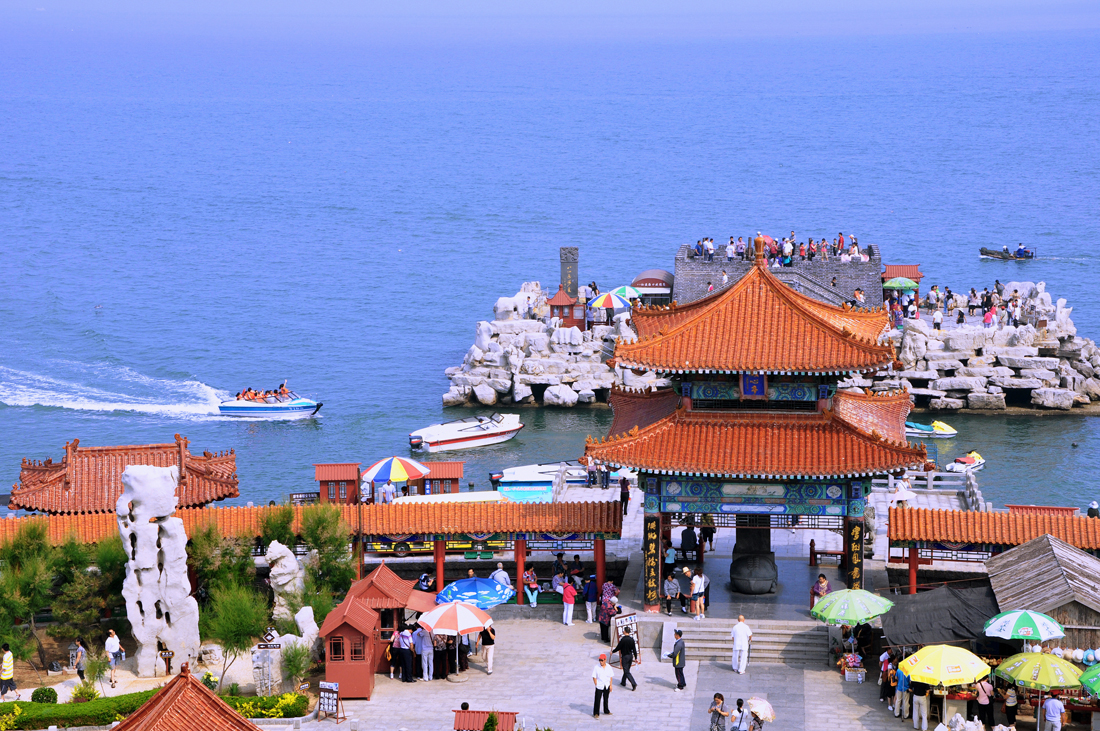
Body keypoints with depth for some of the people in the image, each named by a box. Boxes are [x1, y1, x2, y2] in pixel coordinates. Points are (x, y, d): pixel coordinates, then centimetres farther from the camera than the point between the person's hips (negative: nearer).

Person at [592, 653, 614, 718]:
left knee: (606, 699, 17)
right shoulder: (596, 667, -11)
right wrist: (596, 685, -11)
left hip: (607, 686, 3)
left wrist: (610, 685, 5)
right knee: (597, 700, -4)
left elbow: (611, 676, 7)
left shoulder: (608, 667, -1)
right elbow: (594, 677, -7)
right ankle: (596, 713, 3)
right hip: (599, 686, -3)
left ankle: (606, 711, 33)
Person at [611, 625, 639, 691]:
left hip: (625, 656, -7)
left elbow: (618, 648, -12)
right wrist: (636, 658, 8)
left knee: (626, 672, -4)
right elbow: (634, 649, 1)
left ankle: (634, 684, -17)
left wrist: (612, 651, 6)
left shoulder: (623, 639, -20)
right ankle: (623, 682, 36)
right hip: (630, 656, 7)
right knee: (626, 670, 21)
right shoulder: (632, 639, -2)